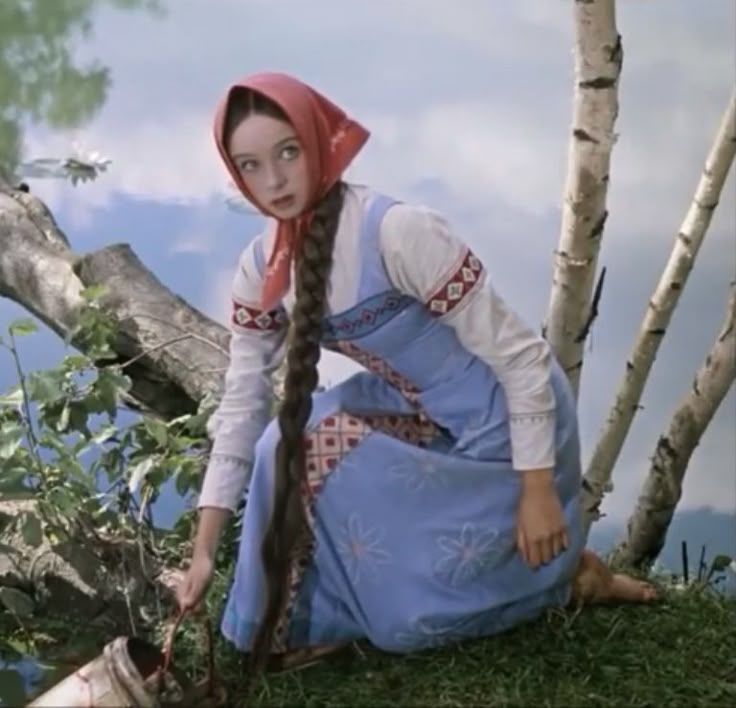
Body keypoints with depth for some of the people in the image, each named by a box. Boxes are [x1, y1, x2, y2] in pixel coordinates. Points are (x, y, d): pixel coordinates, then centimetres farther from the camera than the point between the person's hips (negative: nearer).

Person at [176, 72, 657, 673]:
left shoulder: (398, 231, -28)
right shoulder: (261, 269, -6)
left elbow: (520, 354, -23)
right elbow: (242, 406, -1)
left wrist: (538, 491, -21)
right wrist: (204, 550, -3)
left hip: (504, 422, -7)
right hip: (420, 415, 7)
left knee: (408, 610, -5)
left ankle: (566, 574, 16)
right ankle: (314, 620, 10)